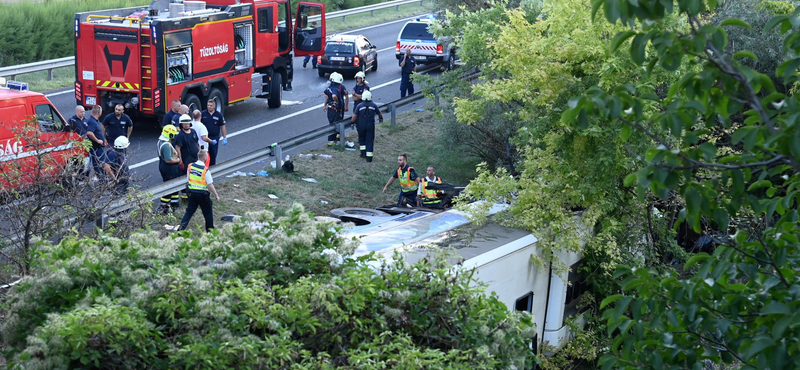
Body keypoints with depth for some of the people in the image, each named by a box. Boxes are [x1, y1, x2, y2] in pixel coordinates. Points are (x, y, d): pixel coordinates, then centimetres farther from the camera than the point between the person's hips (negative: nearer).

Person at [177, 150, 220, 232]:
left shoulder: (190, 166, -4)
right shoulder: (205, 170, -20)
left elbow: (187, 180, 5)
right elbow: (210, 185, -16)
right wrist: (216, 195, -5)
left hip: (191, 192, 5)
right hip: (202, 194, -5)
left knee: (190, 210, 15)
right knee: (208, 212, 14)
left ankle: (182, 227, 2)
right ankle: (210, 229, 26)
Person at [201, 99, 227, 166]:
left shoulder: (219, 115, 0)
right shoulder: (203, 114, -1)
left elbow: (222, 127, 4)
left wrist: (225, 138, 0)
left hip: (215, 138, 1)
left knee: (213, 154, 8)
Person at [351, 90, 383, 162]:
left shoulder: (359, 106, -7)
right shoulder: (374, 105, -3)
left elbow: (354, 118, -9)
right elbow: (380, 115, 12)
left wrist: (352, 121, 12)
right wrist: (381, 118, 34)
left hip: (361, 126, 0)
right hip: (370, 126, 0)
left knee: (362, 138, 23)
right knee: (369, 141, 5)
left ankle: (363, 153, 19)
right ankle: (369, 157, 0)